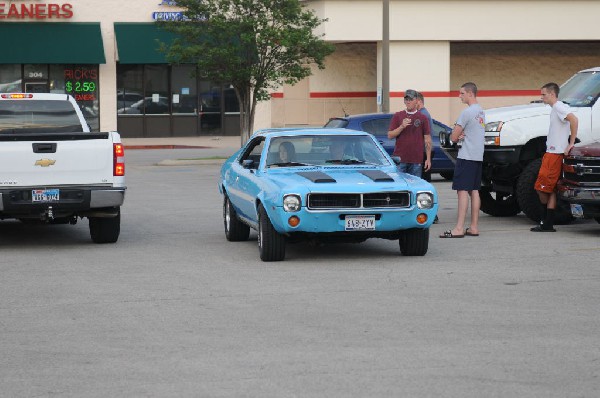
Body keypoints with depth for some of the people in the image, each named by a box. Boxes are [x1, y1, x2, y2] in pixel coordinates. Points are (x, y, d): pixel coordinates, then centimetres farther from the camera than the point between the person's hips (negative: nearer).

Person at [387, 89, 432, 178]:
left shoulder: (423, 118, 5)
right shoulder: (397, 116, 8)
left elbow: (427, 140, 4)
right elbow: (390, 135, 3)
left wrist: (428, 159, -1)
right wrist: (402, 127, -13)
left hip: (416, 161, 0)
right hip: (400, 159, 0)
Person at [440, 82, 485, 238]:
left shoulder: (467, 112, -14)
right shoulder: (481, 112, 15)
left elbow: (453, 137, -13)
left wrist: (456, 136, 9)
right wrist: (461, 136, 0)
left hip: (466, 157, -9)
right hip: (478, 156, 9)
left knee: (463, 191, -11)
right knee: (474, 191, 11)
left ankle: (459, 228, -16)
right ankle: (474, 227, 12)